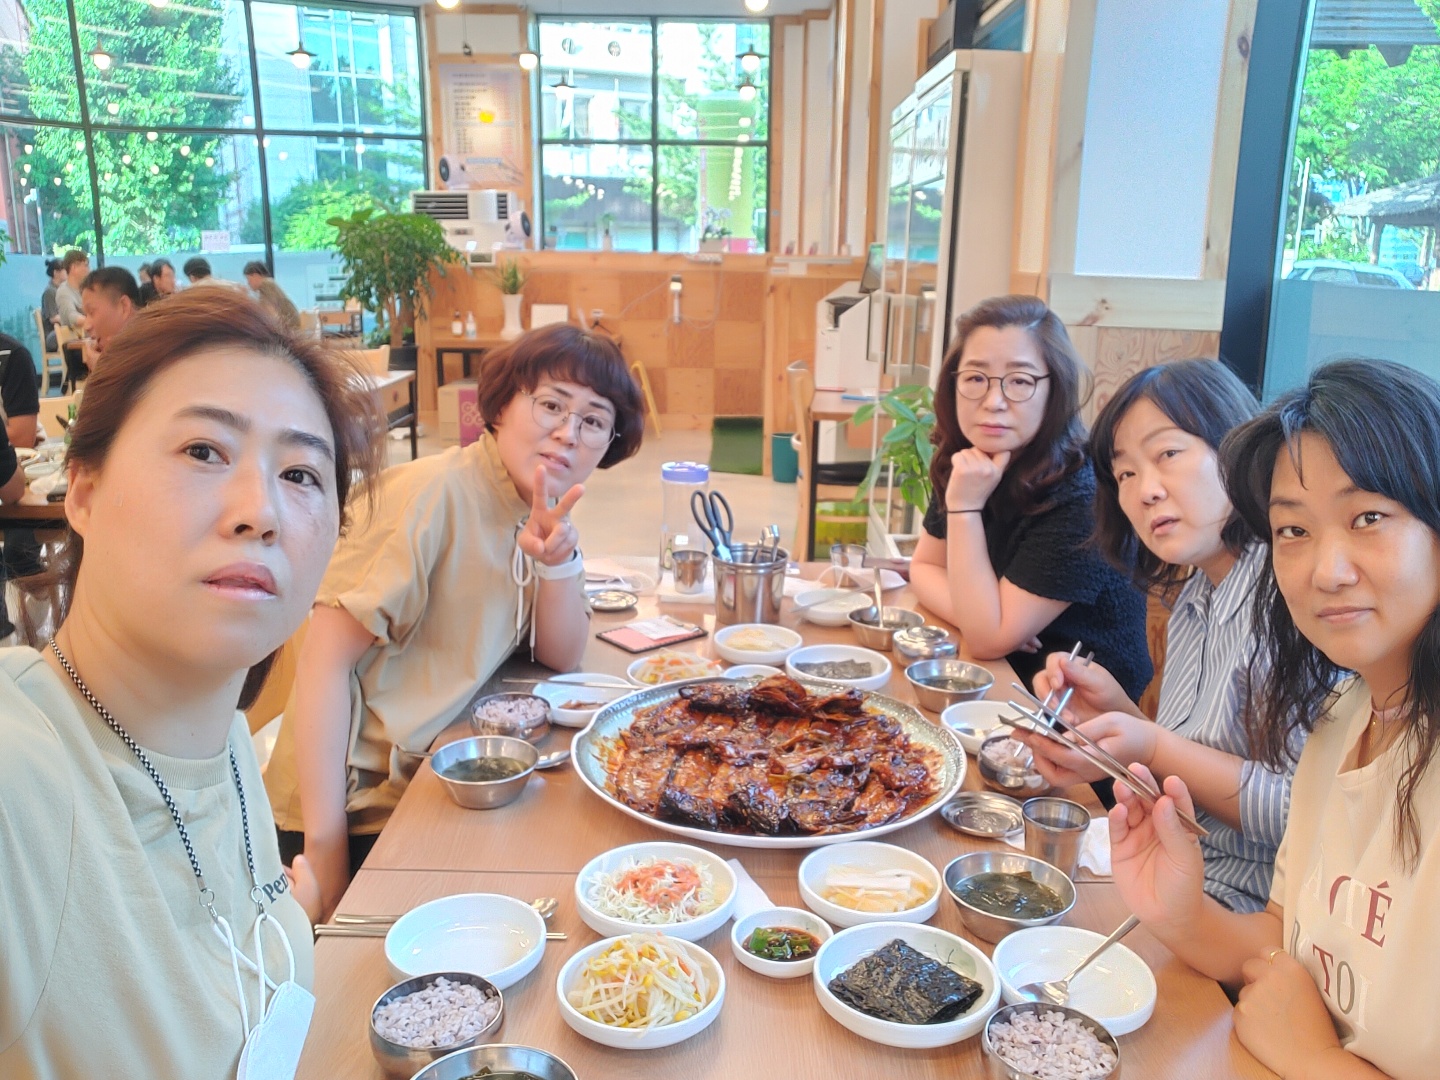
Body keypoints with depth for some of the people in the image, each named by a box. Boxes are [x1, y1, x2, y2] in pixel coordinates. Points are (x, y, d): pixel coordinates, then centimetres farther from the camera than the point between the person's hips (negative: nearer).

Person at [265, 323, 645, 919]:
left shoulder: (540, 508, 4)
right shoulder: (435, 494, -21)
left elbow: (562, 656, 3)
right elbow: (326, 658, -24)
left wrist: (559, 558, -17)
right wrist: (325, 844, -25)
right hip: (354, 807, -7)